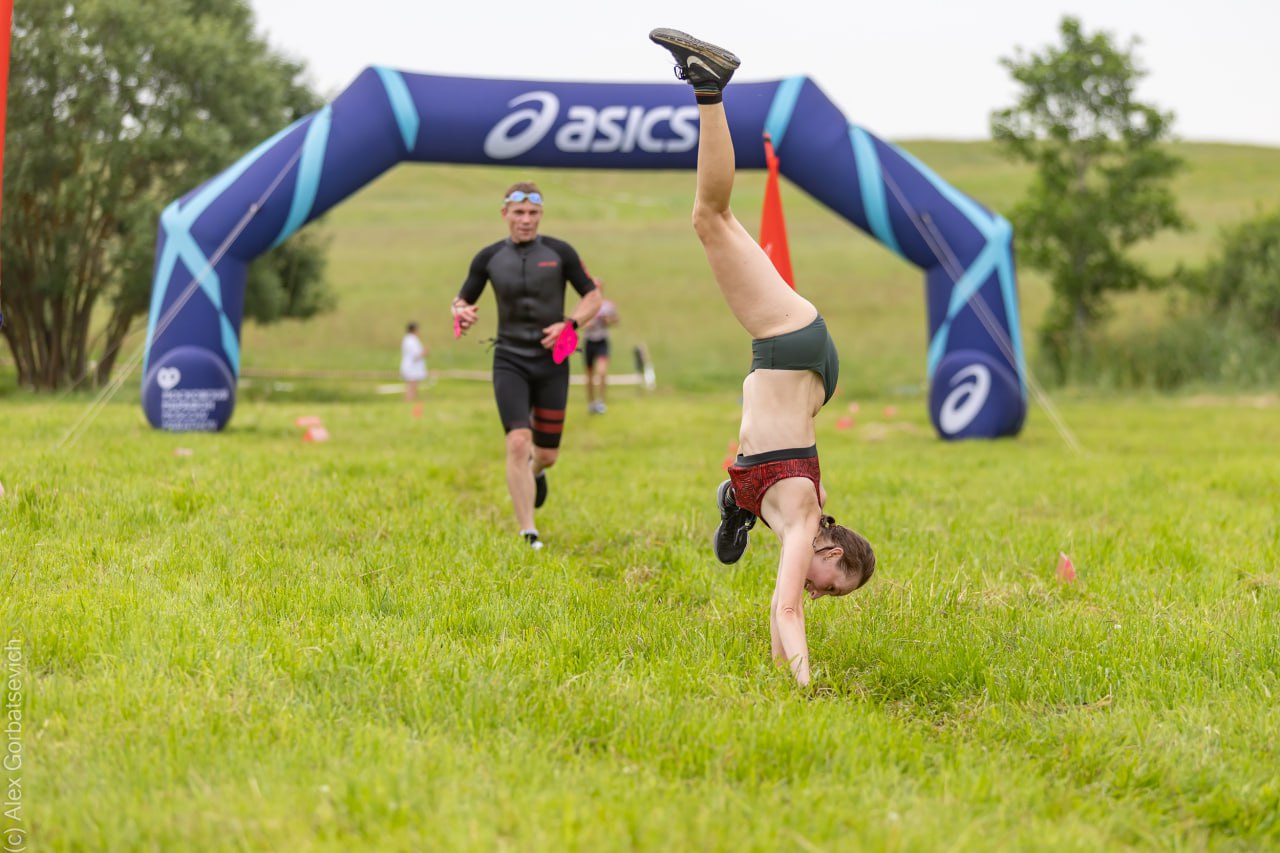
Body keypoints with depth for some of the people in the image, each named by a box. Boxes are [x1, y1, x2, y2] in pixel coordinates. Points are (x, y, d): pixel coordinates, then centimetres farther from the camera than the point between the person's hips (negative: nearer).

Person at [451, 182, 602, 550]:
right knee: (518, 443, -19)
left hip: (552, 361, 1)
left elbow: (593, 298, 4)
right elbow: (461, 299, 11)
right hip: (510, 361, 0)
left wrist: (569, 325, -15)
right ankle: (528, 533, -14)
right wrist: (461, 313, -13)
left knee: (547, 454, 7)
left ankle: (535, 471, 47)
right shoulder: (488, 258, 2)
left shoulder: (560, 253, -2)